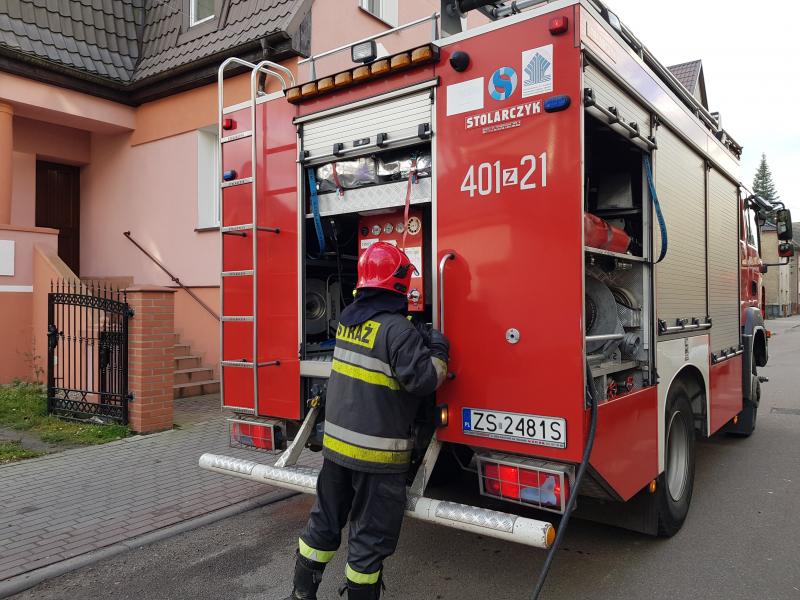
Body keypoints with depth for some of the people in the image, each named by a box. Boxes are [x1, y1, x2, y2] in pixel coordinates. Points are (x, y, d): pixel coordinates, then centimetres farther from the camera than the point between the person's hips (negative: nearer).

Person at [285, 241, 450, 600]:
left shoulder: (348, 318, 5)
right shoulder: (398, 329, -19)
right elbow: (422, 381, -19)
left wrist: (419, 339, 16)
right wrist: (438, 350, -3)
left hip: (337, 442, 8)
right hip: (376, 452, -7)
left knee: (325, 521, 21)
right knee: (371, 535, 9)